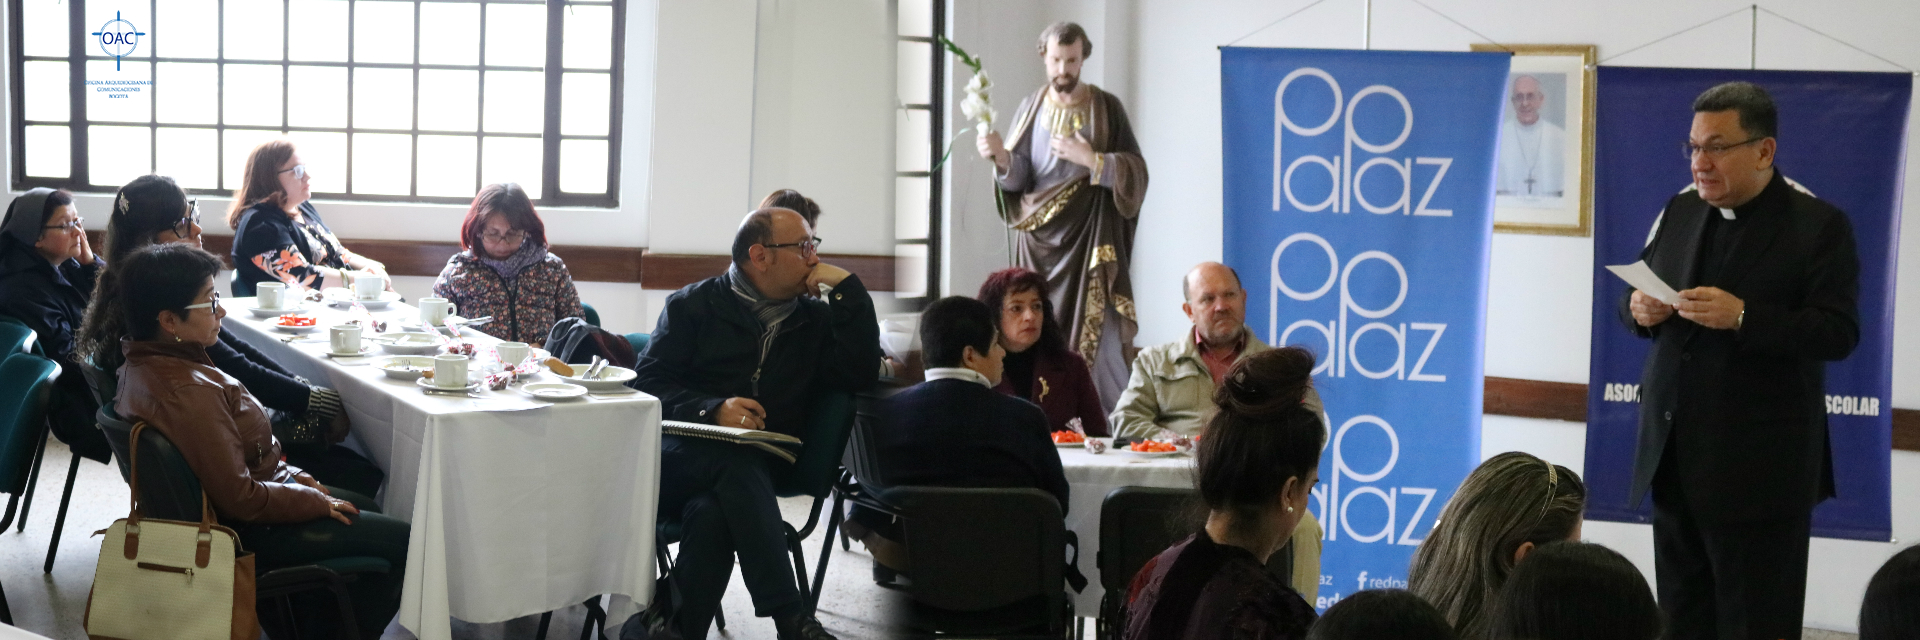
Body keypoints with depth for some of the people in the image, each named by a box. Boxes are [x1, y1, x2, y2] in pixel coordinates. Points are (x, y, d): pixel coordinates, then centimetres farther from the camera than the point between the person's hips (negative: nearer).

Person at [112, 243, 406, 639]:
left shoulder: (143, 365, 0)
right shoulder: (189, 392, -32)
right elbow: (239, 498, -28)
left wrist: (290, 475, 9)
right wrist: (316, 500, -14)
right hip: (246, 533, -11)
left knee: (364, 506, 25)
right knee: (399, 541, -6)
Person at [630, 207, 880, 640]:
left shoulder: (814, 320, 20)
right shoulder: (694, 305, 13)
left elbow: (859, 374, 3)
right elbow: (647, 383, 3)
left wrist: (848, 288, 1)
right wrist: (713, 410, -14)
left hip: (754, 472, 2)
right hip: (677, 459, -2)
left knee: (712, 513, -35)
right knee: (736, 460, -37)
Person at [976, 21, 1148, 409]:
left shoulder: (1107, 108, 0)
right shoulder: (1031, 109, 7)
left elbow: (1136, 172, -4)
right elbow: (1017, 179, 3)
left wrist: (1091, 159, -18)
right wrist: (1003, 158, -19)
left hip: (1091, 237, -2)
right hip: (1041, 237, 3)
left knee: (1095, 332, -10)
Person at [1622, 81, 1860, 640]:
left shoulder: (1819, 225, -8)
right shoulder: (1679, 211, 10)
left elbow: (1839, 334, -15)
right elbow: (1636, 299, 17)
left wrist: (1743, 317, -27)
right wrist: (1640, 311, -8)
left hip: (1760, 466, -6)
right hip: (1674, 453, 6)